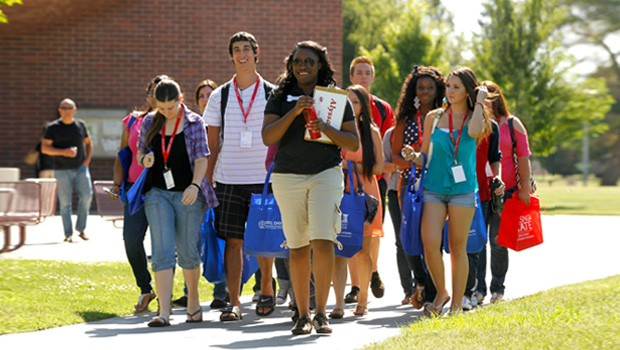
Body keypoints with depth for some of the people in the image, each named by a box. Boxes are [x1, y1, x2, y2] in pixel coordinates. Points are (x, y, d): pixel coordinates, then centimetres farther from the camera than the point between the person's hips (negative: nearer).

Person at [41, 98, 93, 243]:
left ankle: (81, 228, 5)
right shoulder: (53, 127, -2)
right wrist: (63, 152, -18)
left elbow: (88, 143, 21)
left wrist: (88, 158, 3)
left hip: (81, 167, 2)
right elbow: (44, 147, -6)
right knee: (65, 202, -2)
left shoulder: (81, 125, 9)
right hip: (62, 170, -2)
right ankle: (68, 234, 3)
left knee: (86, 195, -10)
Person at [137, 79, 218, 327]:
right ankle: (164, 312, -14)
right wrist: (144, 160, -8)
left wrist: (195, 185, -21)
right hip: (157, 193, 2)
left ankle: (193, 300, 29)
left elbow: (202, 158, -5)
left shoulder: (194, 123, 1)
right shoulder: (150, 122, 8)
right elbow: (139, 154, 17)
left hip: (187, 194, -1)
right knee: (162, 251, -9)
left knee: (188, 251, 5)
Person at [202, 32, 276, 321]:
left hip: (263, 179, -1)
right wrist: (207, 179, 5)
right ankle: (233, 302, 0)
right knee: (233, 240, -3)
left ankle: (266, 288, 26)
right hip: (228, 179, 1)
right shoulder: (219, 97, 8)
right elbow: (212, 144, 10)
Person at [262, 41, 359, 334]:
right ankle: (303, 315, 9)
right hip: (288, 177, 1)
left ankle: (321, 312, -5)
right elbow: (267, 137, -2)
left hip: (326, 174, -1)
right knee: (298, 247, 2)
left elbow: (354, 143, 5)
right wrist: (293, 113, -14)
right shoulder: (281, 97, 9)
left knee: (323, 242, -14)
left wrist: (325, 129, -12)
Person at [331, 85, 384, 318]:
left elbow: (378, 166, 1)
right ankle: (339, 303, -13)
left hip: (364, 193, 0)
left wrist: (352, 165, -9)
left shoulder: (371, 132, 5)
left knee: (362, 251, 4)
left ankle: (363, 299, 21)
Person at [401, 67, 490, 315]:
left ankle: (456, 304, 12)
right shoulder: (434, 118, 9)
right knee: (430, 244, -13)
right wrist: (413, 156, -8)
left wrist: (479, 102, -10)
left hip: (463, 189, -1)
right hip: (434, 188, 1)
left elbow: (474, 132, -22)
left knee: (458, 248, 2)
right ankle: (441, 293, 9)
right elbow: (425, 154, 15)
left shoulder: (474, 118, 4)